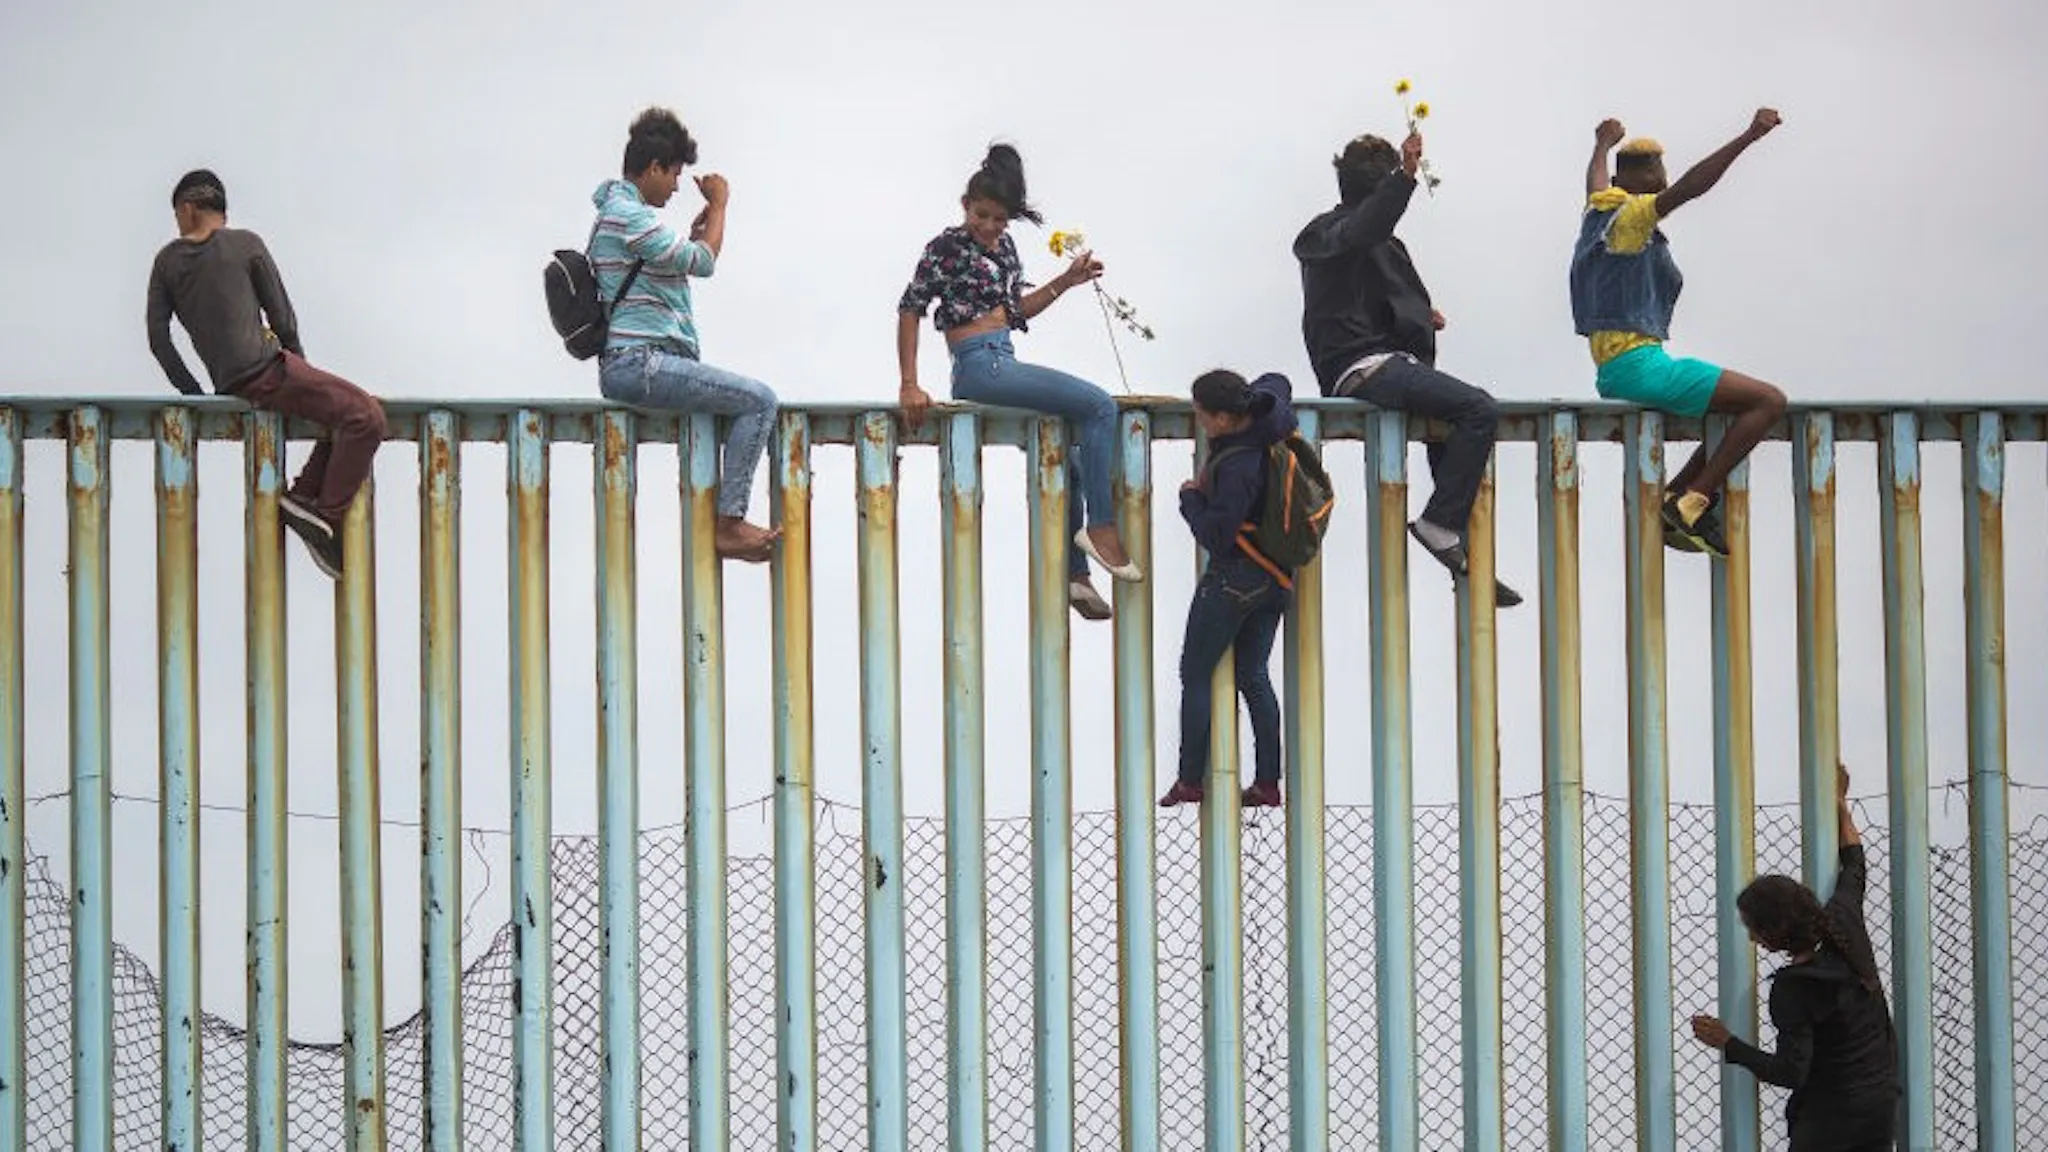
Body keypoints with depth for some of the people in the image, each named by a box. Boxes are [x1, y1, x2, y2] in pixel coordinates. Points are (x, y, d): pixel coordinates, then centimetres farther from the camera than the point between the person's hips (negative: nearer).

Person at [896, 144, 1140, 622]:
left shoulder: (1004, 246, 15)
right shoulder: (948, 247, -7)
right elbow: (910, 309, -10)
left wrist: (1067, 281, 15)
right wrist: (909, 386, -16)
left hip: (1003, 364, 9)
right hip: (979, 365, -9)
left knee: (1069, 456, 15)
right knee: (1099, 405, -18)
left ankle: (1075, 574, 20)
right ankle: (1100, 525, -16)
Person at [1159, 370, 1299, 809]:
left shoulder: (1237, 467, -28)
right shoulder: (1270, 427, -4)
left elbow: (1216, 536, -24)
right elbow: (1276, 383, 20)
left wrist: (1192, 498, -10)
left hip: (1233, 577, -9)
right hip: (1277, 577, 9)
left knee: (1195, 676, 2)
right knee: (1253, 676, 14)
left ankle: (1190, 781, 2)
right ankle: (1268, 783, 11)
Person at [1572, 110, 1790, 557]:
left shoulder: (1599, 209, 15)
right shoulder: (1631, 215, -9)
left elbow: (1596, 177, 40)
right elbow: (1689, 186, -26)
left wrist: (1604, 144, 61)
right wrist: (1749, 137, -31)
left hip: (1613, 372, 10)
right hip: (1638, 365, -10)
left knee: (1739, 410, 21)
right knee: (1768, 401, -14)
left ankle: (1670, 503, 10)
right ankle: (1691, 502, -17)